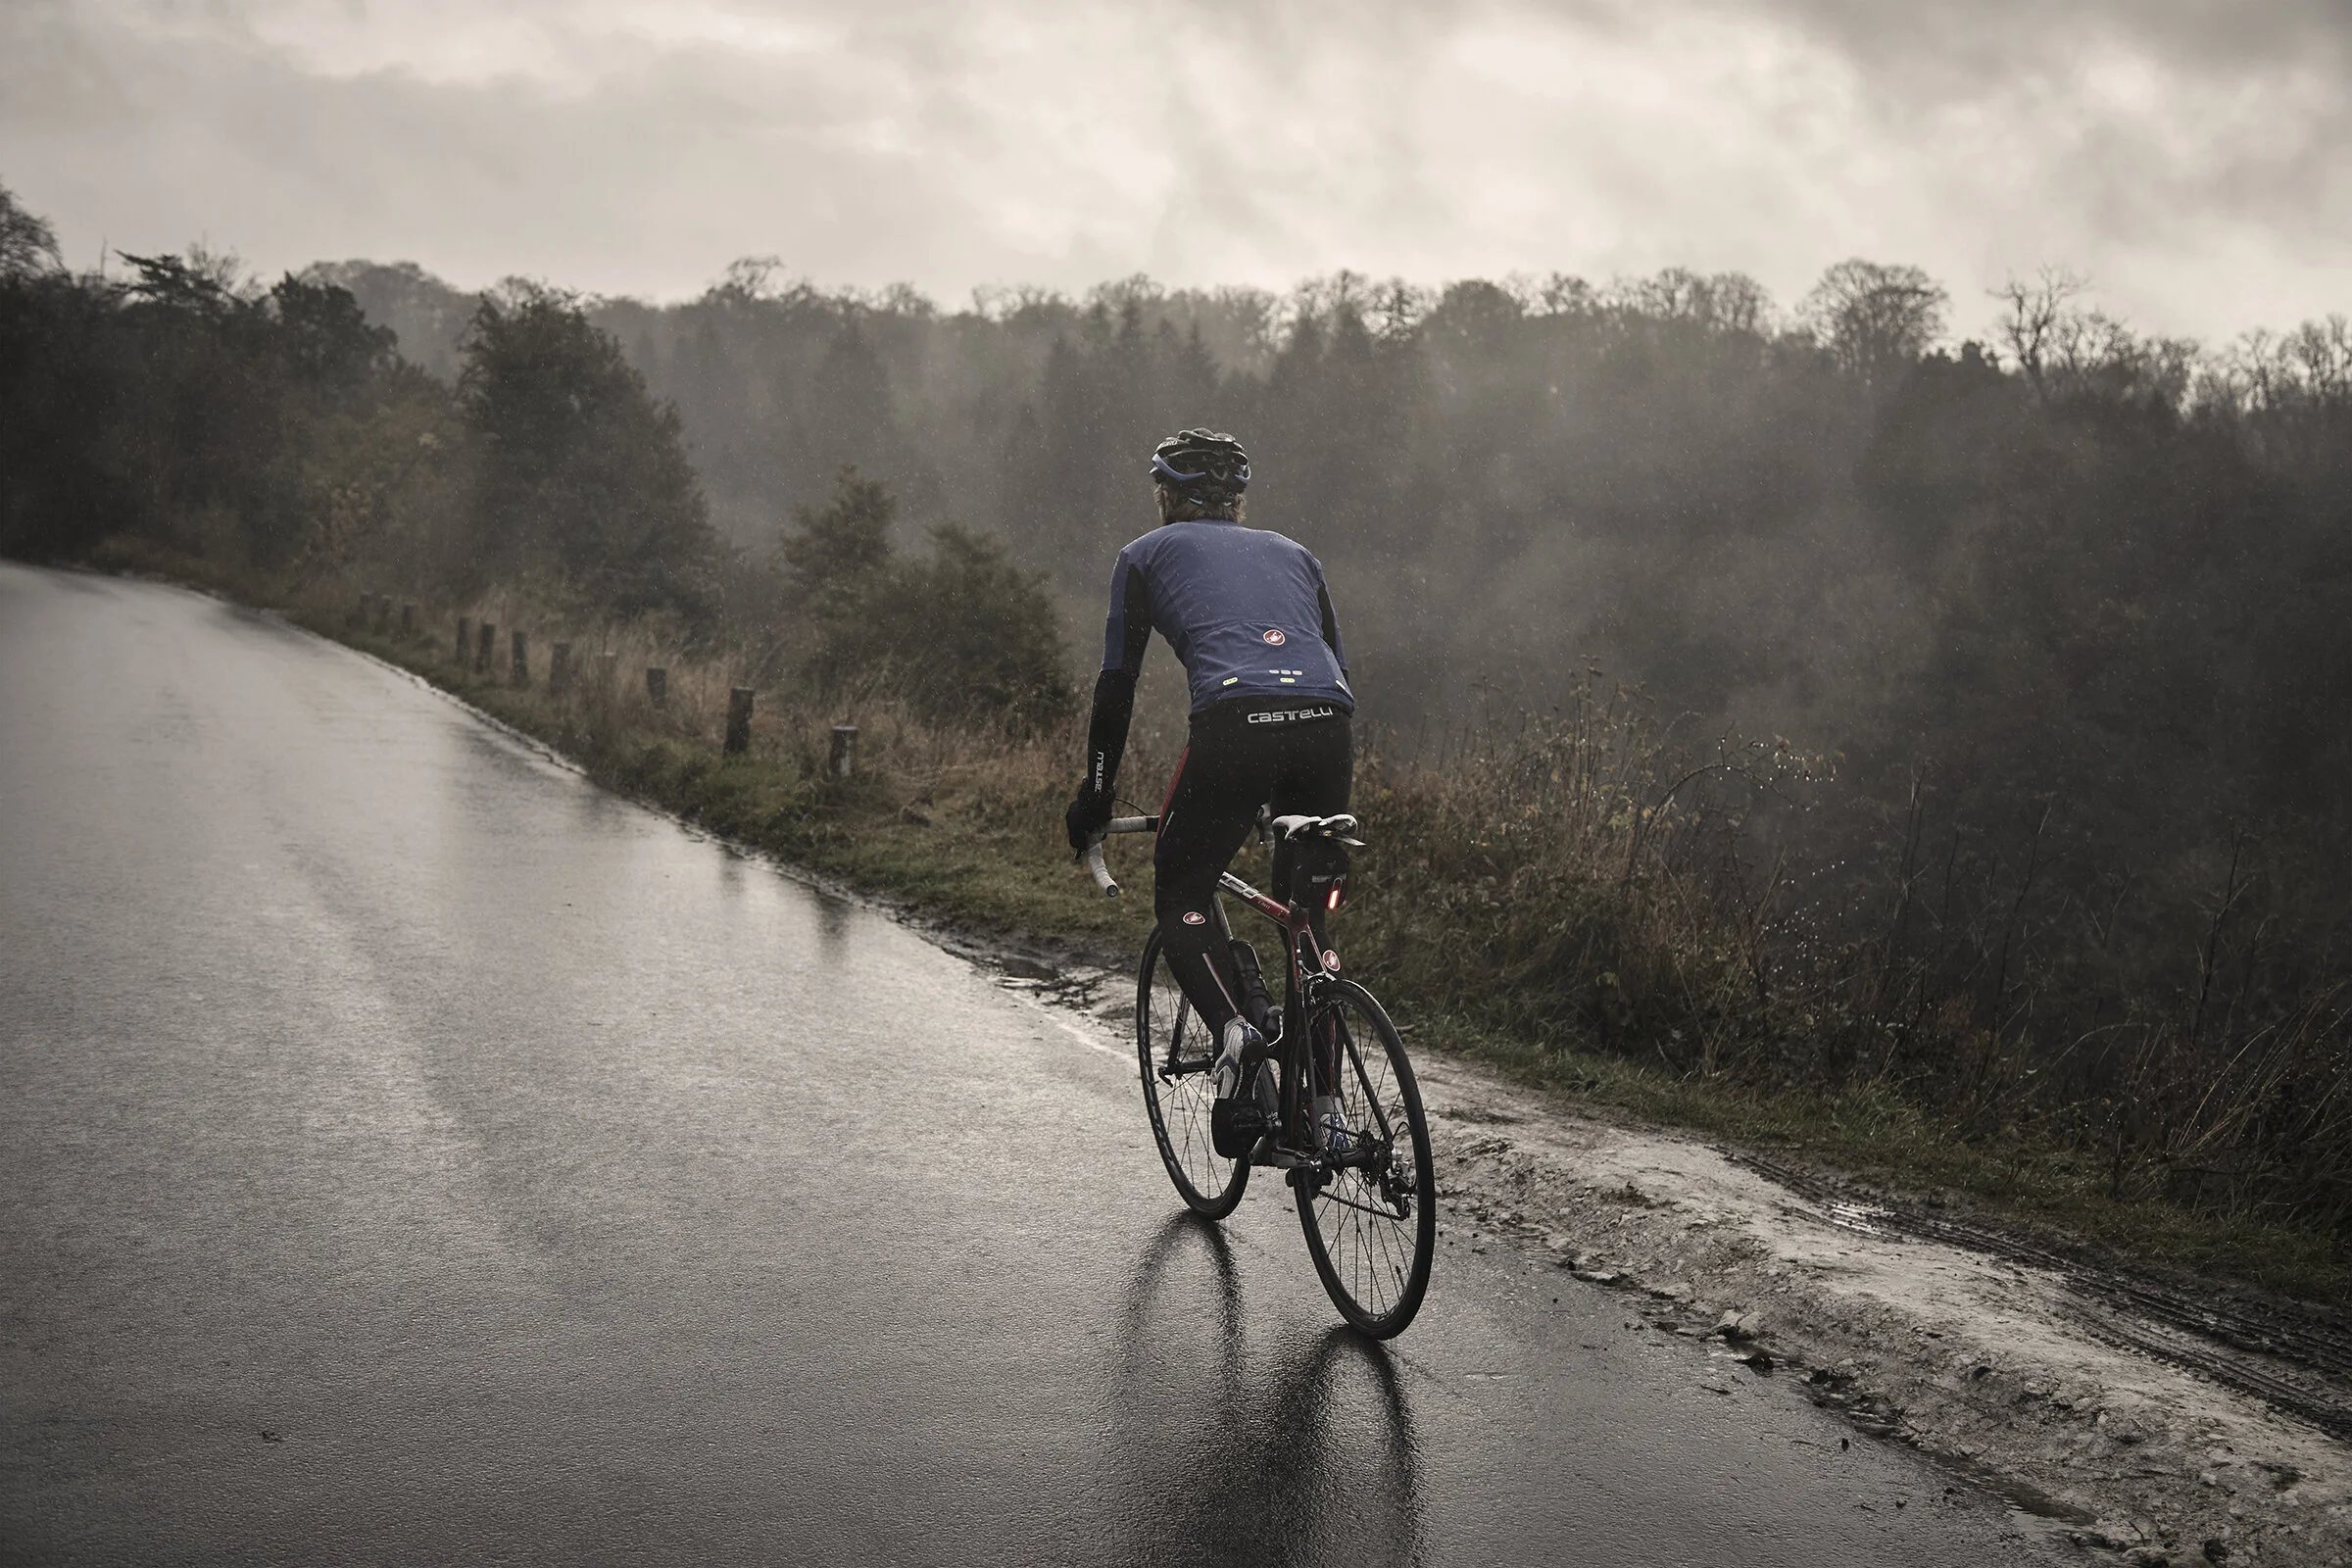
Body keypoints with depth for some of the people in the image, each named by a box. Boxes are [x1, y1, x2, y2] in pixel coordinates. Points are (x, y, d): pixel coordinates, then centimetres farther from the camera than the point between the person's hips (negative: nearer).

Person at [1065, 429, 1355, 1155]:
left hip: (1236, 722, -3)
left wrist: (1093, 801, 28)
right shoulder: (1290, 552, 33)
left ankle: (1235, 1023, -12)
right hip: (1328, 727, 4)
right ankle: (1322, 1102, 14)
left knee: (1181, 892, 15)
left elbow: (1116, 686, 20)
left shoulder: (1148, 554, 23)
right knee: (1311, 906, 19)